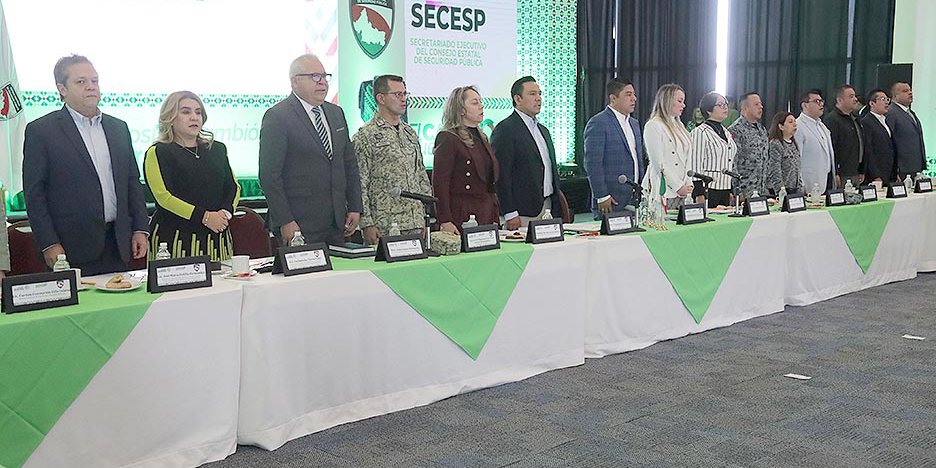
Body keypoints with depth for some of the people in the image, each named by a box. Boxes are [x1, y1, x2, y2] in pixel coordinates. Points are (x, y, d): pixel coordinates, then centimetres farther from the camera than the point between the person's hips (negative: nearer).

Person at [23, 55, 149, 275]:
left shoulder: (118, 128, 14)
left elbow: (133, 182, 16)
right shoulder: (40, 130, -1)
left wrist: (140, 230, 7)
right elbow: (34, 193, -4)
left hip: (119, 246, 5)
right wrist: (49, 244, -11)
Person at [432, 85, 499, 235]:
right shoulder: (447, 139, -7)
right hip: (461, 217, -7)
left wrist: (495, 218, 14)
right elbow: (439, 184, -13)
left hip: (486, 216, 8)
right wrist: (445, 221, -20)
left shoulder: (482, 138, 18)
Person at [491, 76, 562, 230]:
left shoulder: (543, 130, 19)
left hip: (548, 209, 8)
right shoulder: (505, 130, -9)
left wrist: (557, 208, 17)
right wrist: (510, 214, -19)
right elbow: (501, 175, -15)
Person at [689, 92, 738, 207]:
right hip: (708, 190, -8)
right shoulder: (700, 133, -10)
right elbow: (695, 167, -14)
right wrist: (699, 195, -17)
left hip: (725, 191, 8)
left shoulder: (726, 133, 17)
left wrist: (731, 191, 20)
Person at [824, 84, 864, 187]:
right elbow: (830, 149, -19)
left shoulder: (854, 119, 19)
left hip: (855, 175, 9)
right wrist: (834, 174, -23)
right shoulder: (831, 120, -12)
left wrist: (861, 171, 23)